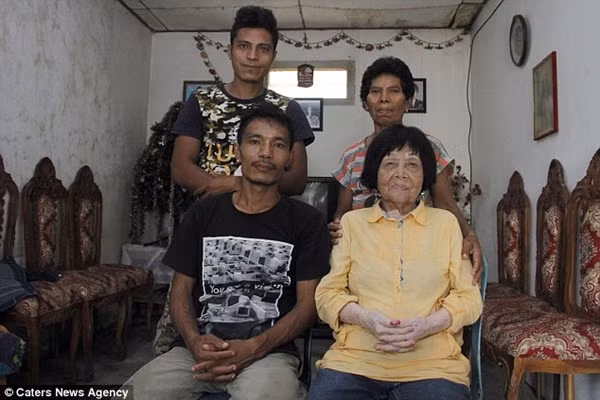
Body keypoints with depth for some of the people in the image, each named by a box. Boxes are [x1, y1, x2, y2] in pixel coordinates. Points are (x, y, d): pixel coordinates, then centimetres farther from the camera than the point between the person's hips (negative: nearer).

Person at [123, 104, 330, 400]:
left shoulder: (306, 221, 4)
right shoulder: (203, 214, 11)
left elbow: (307, 303, -1)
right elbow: (181, 289, 10)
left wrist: (253, 349, -15)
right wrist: (194, 341, -10)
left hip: (270, 352, -2)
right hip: (199, 350, 3)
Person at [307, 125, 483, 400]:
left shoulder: (446, 222, 11)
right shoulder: (351, 222, 10)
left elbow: (468, 296, 7)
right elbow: (328, 293, 6)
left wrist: (427, 325, -13)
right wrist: (367, 318, -14)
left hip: (432, 364, 1)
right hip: (354, 361, 0)